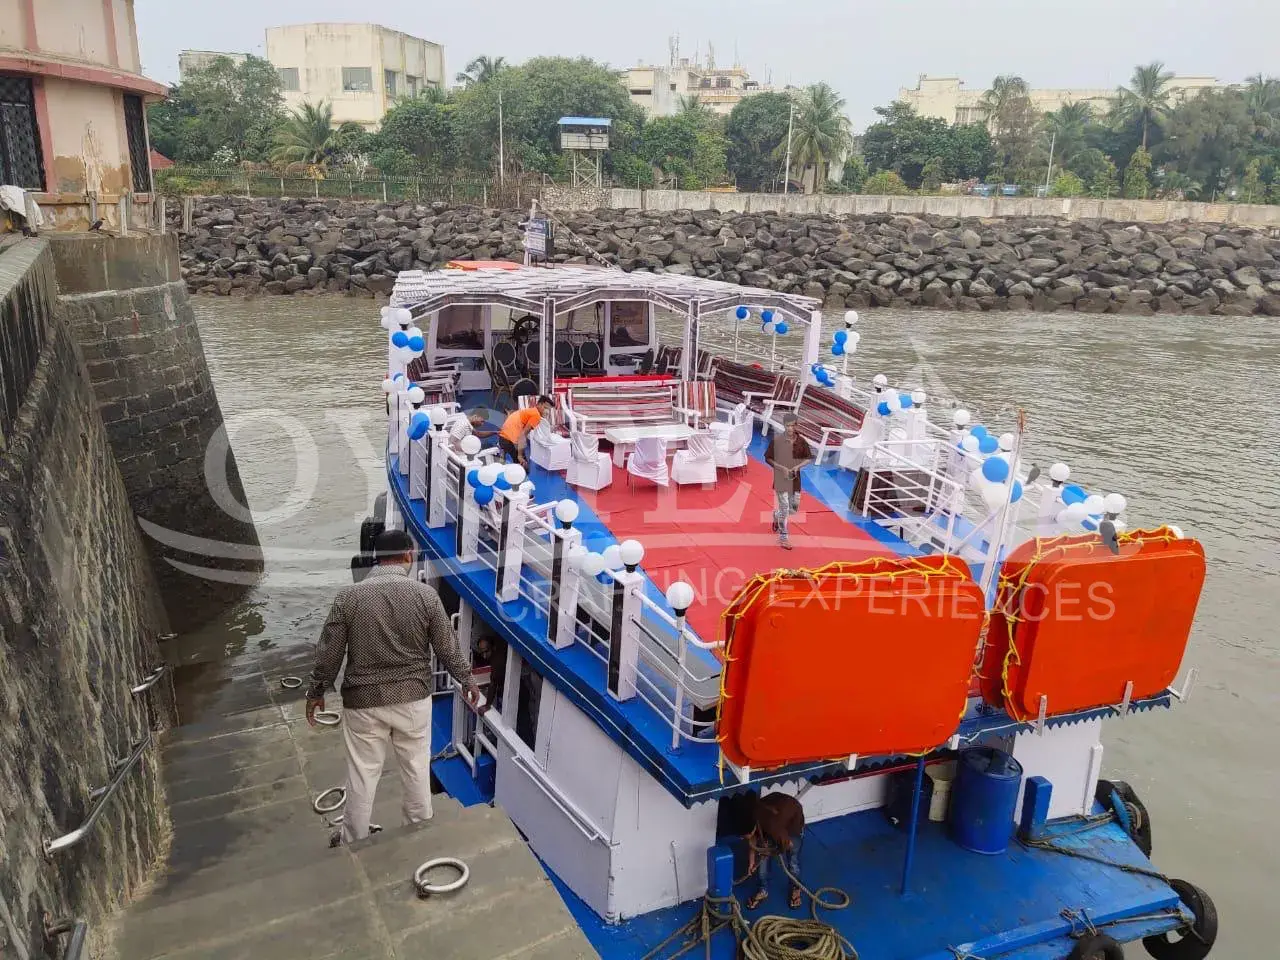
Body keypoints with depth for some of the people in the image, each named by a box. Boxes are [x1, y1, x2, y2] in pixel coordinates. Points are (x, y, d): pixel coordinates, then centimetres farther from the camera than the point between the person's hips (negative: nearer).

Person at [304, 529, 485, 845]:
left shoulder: (348, 596, -10)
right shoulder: (426, 595, -9)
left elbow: (329, 651, -4)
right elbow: (447, 647, -2)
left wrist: (316, 692, 11)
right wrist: (466, 679, 14)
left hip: (363, 701, 0)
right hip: (414, 698, 1)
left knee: (362, 775, 13)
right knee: (417, 770, 18)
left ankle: (354, 844, 27)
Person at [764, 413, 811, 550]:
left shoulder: (801, 441, -5)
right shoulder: (776, 439, -13)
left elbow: (808, 458, 5)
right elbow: (768, 458, -6)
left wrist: (798, 467, -13)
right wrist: (782, 468, -18)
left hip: (795, 479, 4)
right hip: (780, 479, -4)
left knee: (794, 508, 11)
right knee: (784, 507, -2)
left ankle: (776, 516, 44)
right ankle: (783, 537, 14)